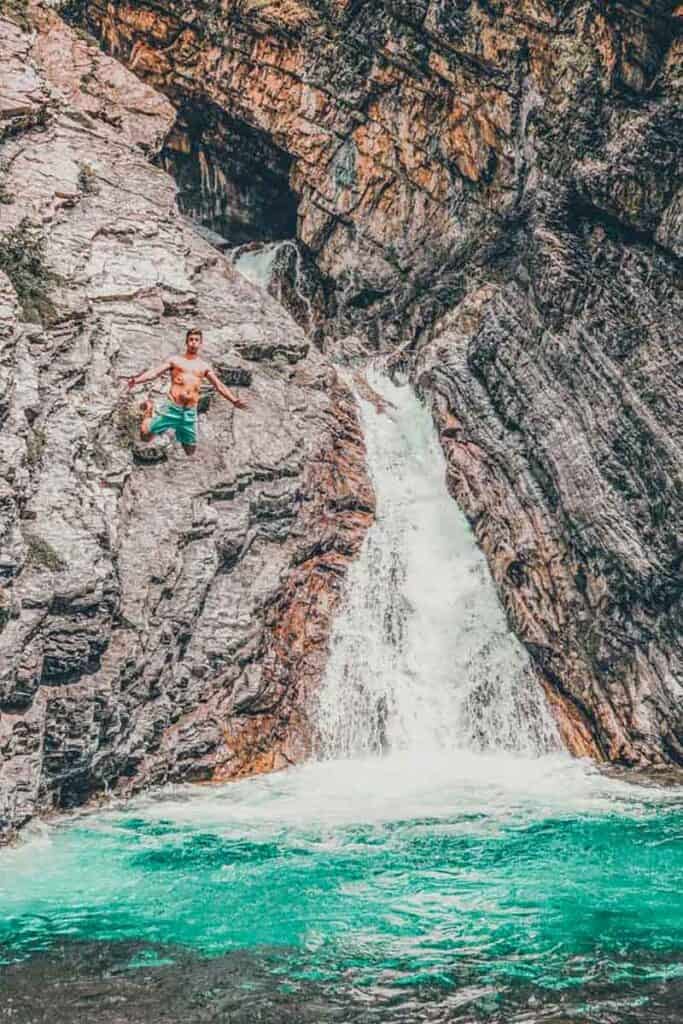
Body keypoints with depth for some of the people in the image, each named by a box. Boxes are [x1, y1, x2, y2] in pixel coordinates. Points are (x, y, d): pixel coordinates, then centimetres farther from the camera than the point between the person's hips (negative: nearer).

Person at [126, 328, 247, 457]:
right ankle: (148, 410, 23)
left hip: (190, 412, 2)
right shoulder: (175, 360, 8)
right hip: (172, 407, -2)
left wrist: (234, 400, 0)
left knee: (190, 450, 7)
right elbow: (154, 372, 0)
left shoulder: (204, 366, 14)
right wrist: (137, 380, -17)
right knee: (145, 435, -7)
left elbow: (219, 386, 13)